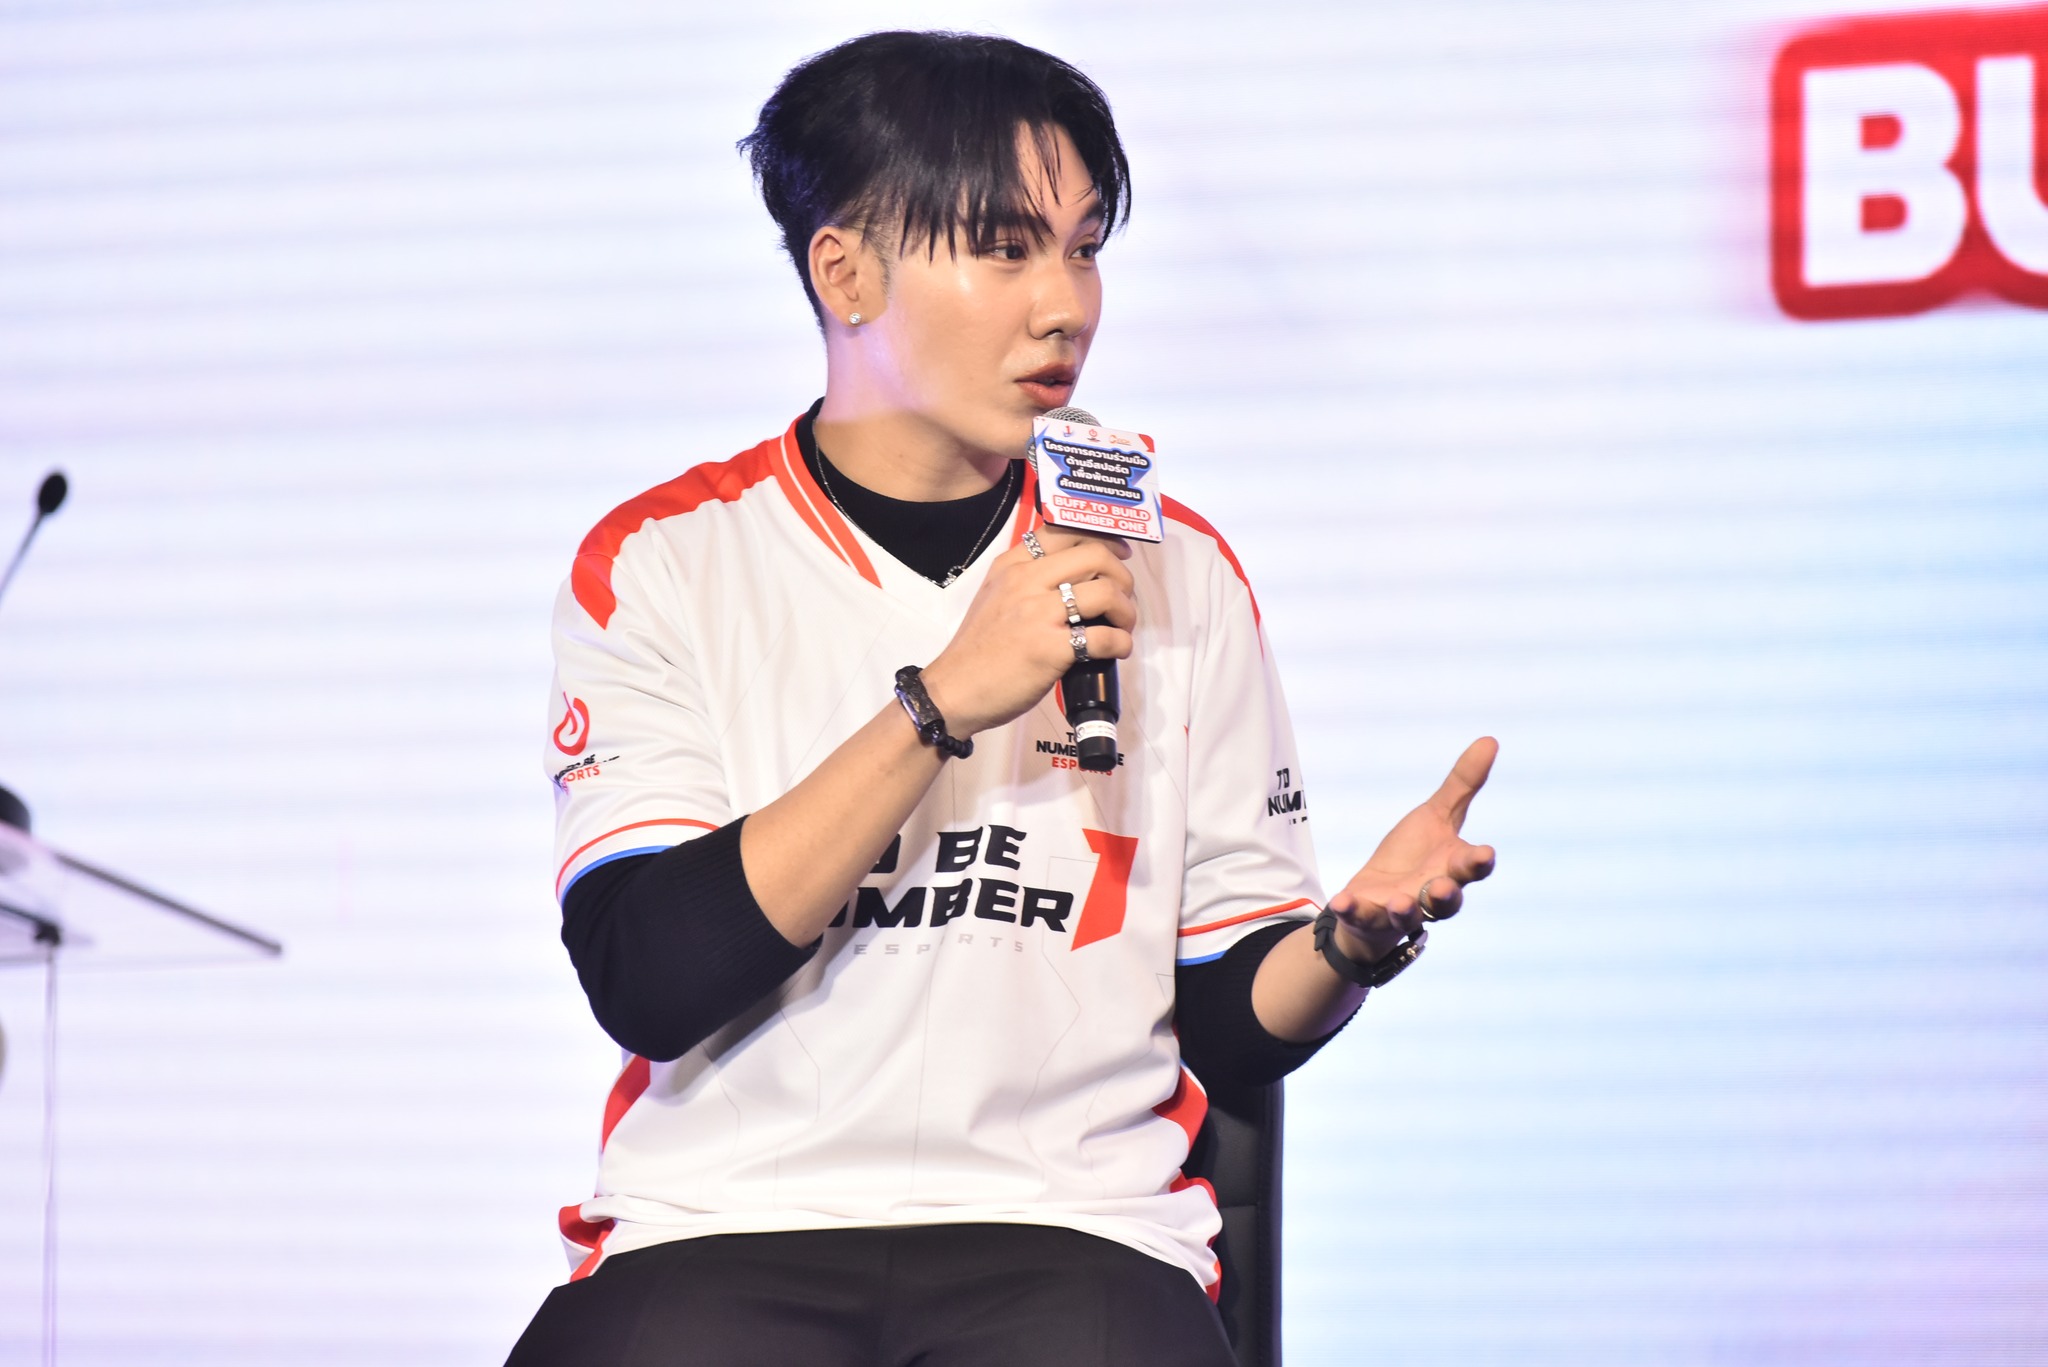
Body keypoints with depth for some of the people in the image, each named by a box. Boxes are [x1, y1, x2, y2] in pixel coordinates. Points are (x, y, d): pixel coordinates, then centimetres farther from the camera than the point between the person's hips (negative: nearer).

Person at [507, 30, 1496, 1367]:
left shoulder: (1174, 573, 12)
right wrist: (943, 703, -13)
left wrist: (1354, 935, -10)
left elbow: (1233, 1020, 13)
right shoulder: (661, 565, 4)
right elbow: (647, 982, -9)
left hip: (1076, 1227, 1)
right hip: (723, 1228, -1)